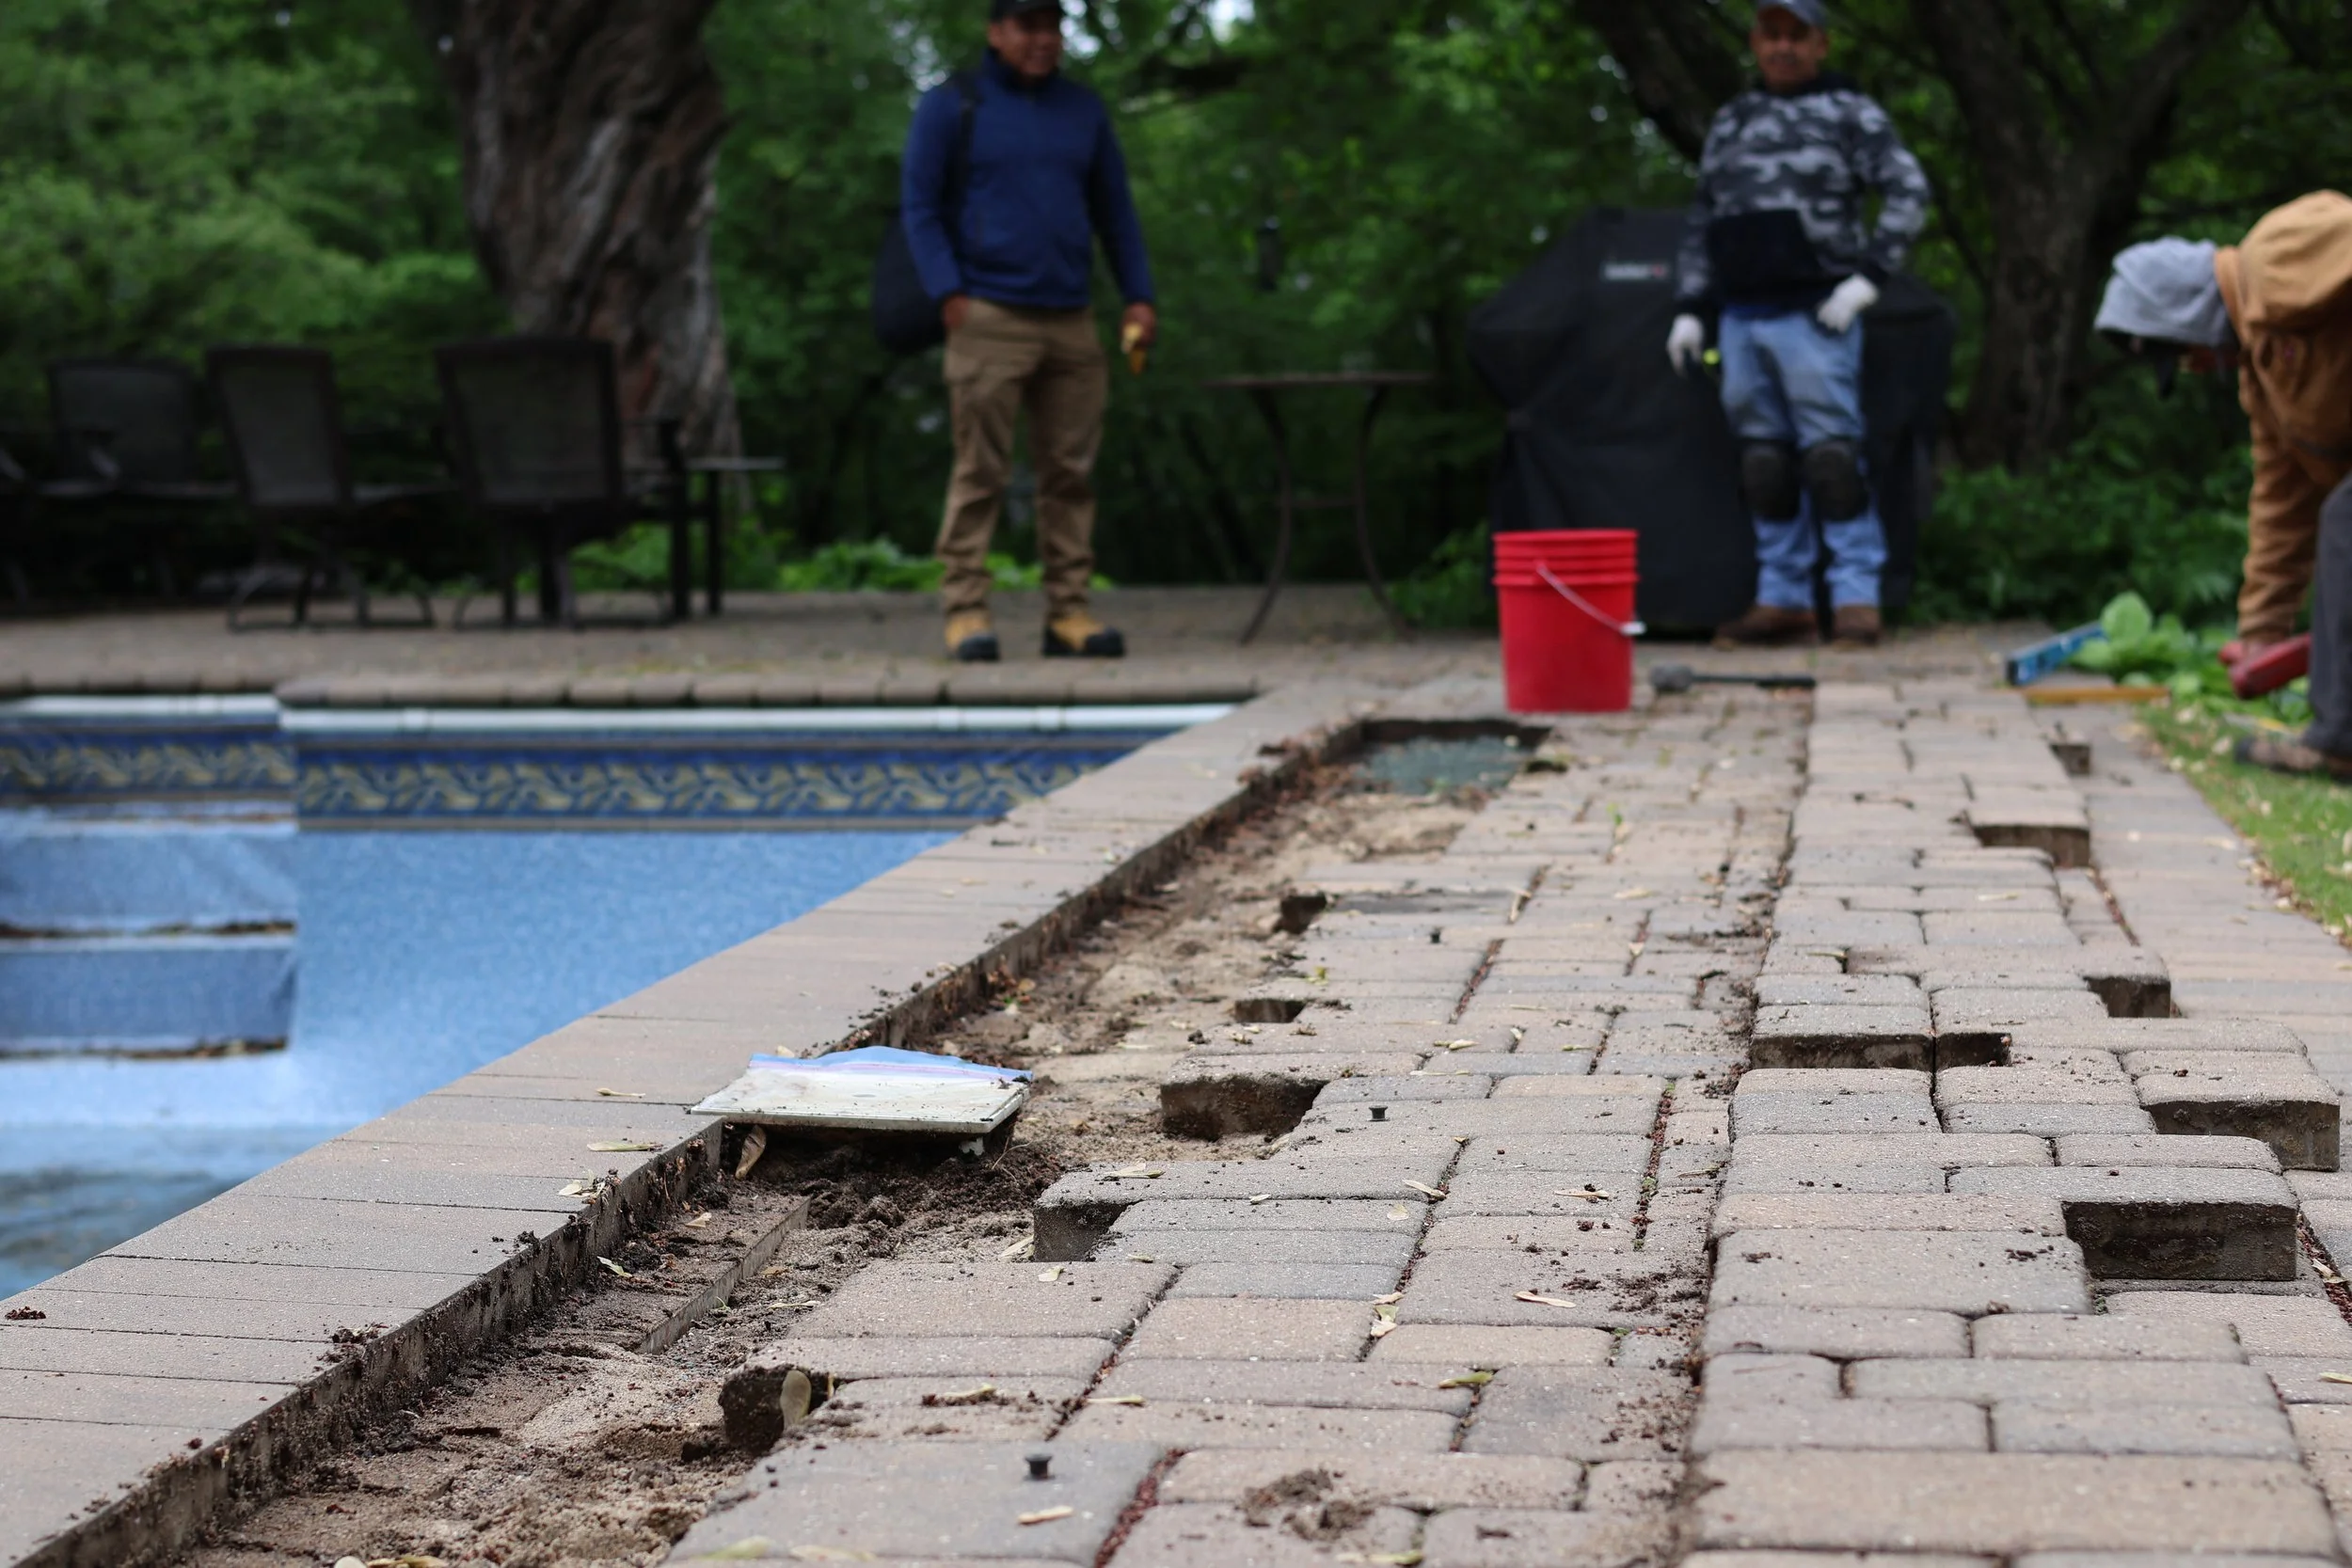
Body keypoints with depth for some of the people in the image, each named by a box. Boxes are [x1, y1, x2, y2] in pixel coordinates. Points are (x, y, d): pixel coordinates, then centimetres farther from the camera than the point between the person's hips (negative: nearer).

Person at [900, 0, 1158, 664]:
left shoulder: (1083, 111, 17)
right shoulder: (950, 108, 5)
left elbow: (1115, 211, 20)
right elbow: (920, 206, 2)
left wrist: (1138, 298, 9)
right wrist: (949, 295, -10)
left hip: (1072, 323, 4)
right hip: (988, 320, -4)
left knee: (1071, 473, 2)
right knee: (980, 472, -7)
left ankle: (1068, 612, 6)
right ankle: (965, 611, -4)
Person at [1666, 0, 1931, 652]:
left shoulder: (1850, 113, 2)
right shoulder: (1729, 123, 19)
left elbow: (1908, 193, -5)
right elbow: (1701, 225, 22)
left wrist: (1867, 277, -13)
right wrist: (1688, 308, 14)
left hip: (1814, 316, -5)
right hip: (1742, 321, 6)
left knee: (1831, 456, -10)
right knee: (1764, 462, 5)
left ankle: (1856, 598, -7)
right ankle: (1783, 601, 9)